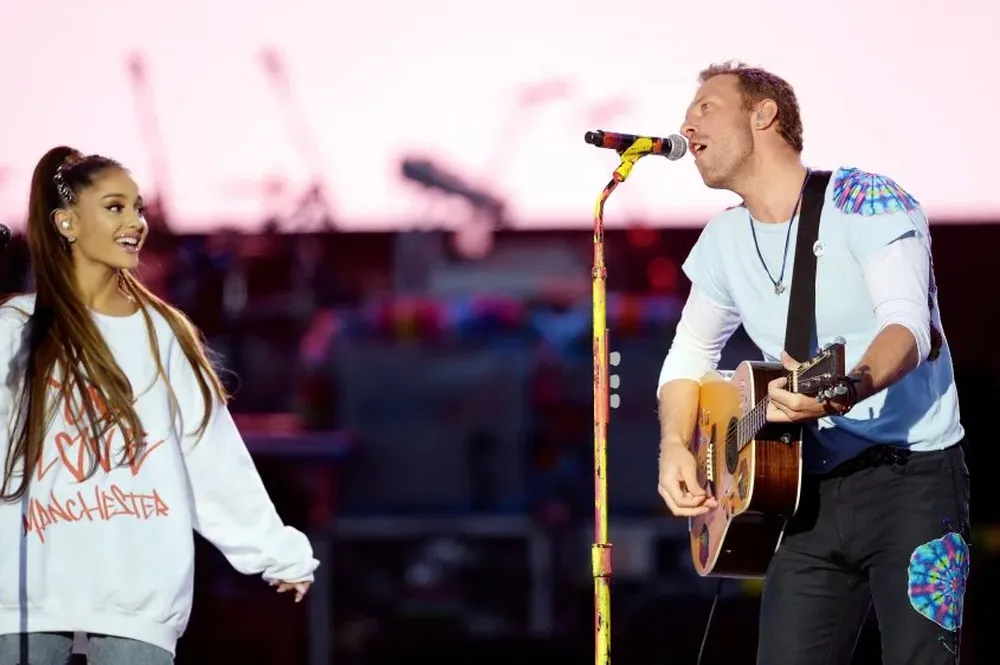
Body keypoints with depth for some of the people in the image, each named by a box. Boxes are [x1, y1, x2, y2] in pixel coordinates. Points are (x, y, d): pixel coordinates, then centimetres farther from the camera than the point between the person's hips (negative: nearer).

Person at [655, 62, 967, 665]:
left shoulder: (862, 199, -10)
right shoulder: (724, 243, 12)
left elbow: (911, 324, -23)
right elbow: (690, 355, 23)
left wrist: (845, 390, -43)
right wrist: (676, 447, 3)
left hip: (914, 475, -6)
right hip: (814, 490, 6)